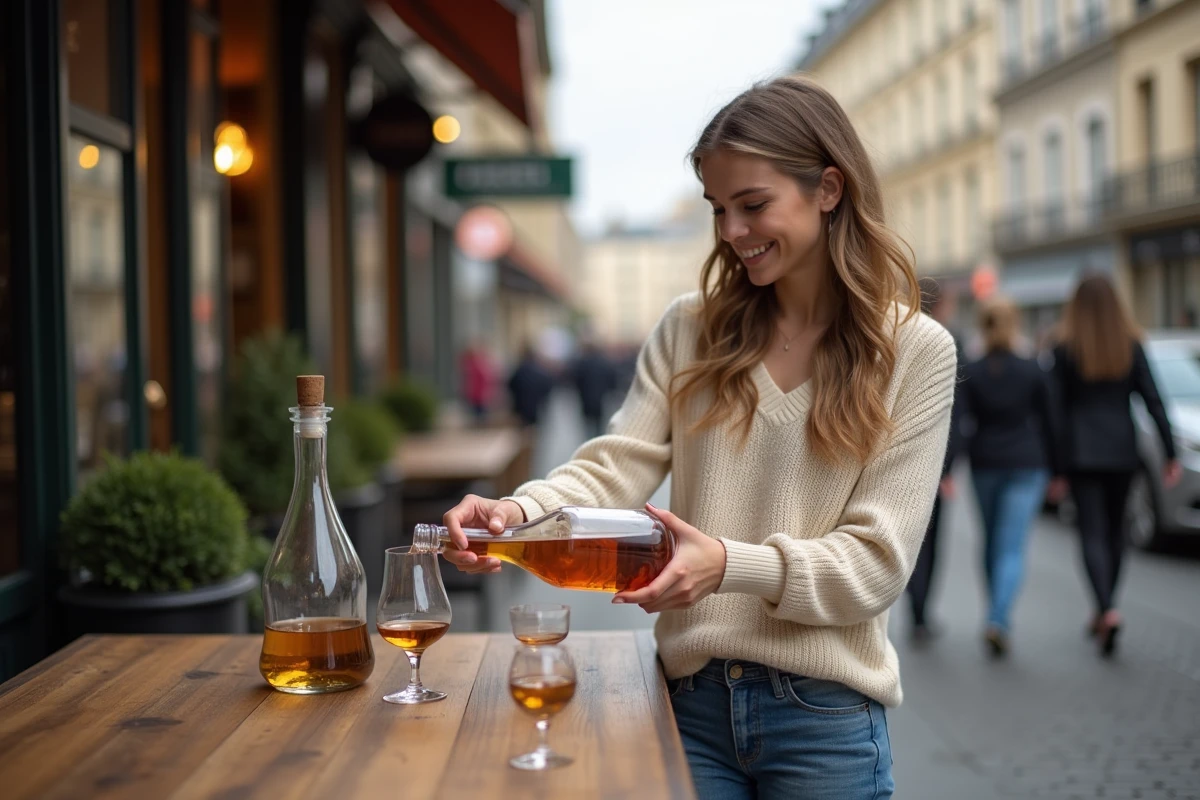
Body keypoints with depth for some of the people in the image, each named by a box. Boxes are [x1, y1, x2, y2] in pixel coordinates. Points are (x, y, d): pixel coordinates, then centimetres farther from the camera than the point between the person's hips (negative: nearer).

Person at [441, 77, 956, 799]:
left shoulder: (915, 350, -5)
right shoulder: (690, 330, 4)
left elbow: (878, 559, -10)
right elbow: (616, 469, -5)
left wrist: (730, 564, -25)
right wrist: (519, 510, -26)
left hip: (825, 716, -2)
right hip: (696, 698, 2)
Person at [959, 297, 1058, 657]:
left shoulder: (970, 373, -3)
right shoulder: (1033, 371, -3)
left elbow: (961, 422, -8)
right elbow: (1048, 422, 2)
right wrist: (1054, 468, 11)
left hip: (984, 465, 2)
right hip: (1026, 466, -2)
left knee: (991, 541, 18)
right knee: (1012, 547, -5)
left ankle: (998, 615, 29)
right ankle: (997, 620, -22)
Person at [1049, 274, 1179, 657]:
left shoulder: (1066, 349, -5)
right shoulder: (1131, 346, 2)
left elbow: (1056, 408, -6)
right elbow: (1153, 401, -1)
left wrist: (1054, 467, -2)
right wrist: (1170, 454, 2)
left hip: (1081, 453, -3)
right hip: (1122, 450, 3)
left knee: (1093, 533, -3)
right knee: (1115, 530, 15)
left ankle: (1108, 610, -22)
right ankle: (1103, 613, 23)